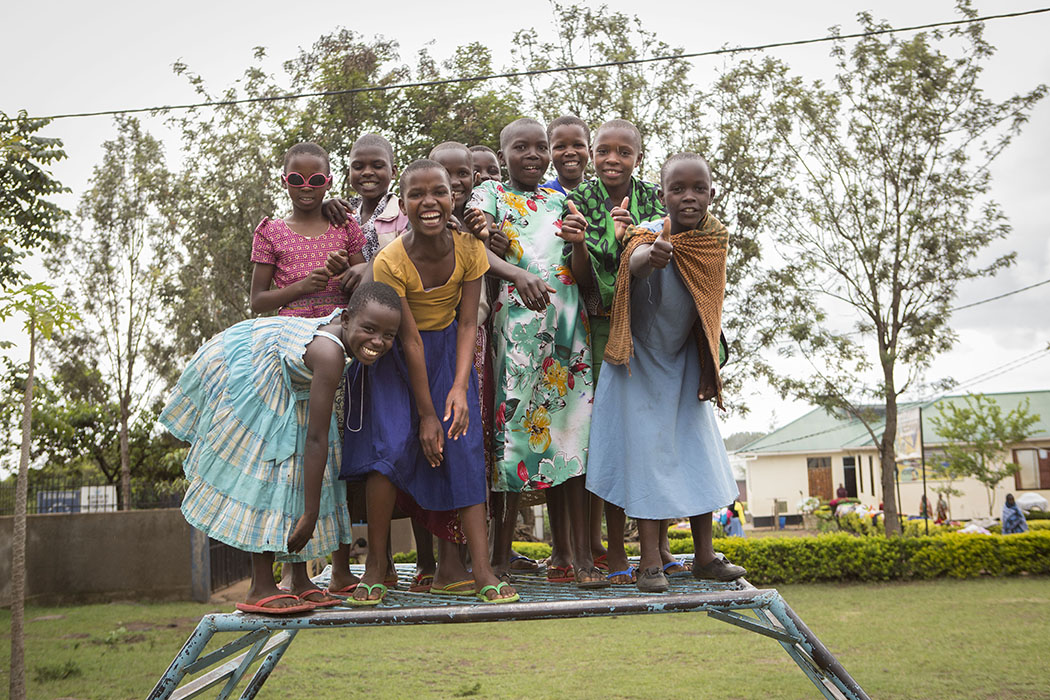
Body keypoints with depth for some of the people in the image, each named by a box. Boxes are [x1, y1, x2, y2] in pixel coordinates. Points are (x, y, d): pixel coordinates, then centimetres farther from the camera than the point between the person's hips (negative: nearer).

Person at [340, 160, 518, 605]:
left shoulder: (469, 248, -14)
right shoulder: (390, 262, -23)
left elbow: (468, 324, -12)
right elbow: (410, 340, -21)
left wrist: (460, 388, -24)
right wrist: (426, 413, -18)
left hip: (448, 351, 3)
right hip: (395, 355, -3)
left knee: (463, 445, -7)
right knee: (390, 443, -18)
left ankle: (481, 571, -8)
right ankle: (376, 564, -4)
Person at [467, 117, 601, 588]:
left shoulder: (559, 202, 19)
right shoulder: (488, 195, 9)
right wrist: (487, 240, -28)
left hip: (565, 324, 3)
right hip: (514, 321, -3)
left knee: (571, 425, -3)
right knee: (513, 422, -7)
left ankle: (580, 554, -2)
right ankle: (500, 552, 0)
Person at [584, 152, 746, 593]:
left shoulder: (715, 240, -6)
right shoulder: (650, 234, -22)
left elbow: (706, 308, 5)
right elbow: (633, 262, -48)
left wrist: (708, 367, 6)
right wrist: (652, 255, -71)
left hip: (684, 363, 5)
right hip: (641, 361, -5)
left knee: (699, 451, 7)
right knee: (646, 449, -5)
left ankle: (704, 555, 18)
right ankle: (650, 561, 3)